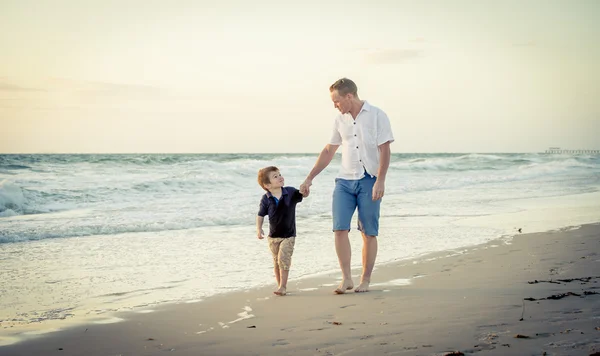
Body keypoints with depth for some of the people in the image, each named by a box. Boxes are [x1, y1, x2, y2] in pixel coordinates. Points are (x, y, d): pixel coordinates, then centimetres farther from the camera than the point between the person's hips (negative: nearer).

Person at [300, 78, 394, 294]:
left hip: (369, 180, -4)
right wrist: (309, 179, 14)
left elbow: (384, 150, -9)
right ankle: (346, 278, 0)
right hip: (345, 180, 4)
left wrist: (380, 181, -18)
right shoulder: (340, 120, 11)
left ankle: (365, 280, 10)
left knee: (369, 233, 1)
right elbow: (329, 151, 17)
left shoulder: (377, 116, -4)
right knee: (340, 229, -7)